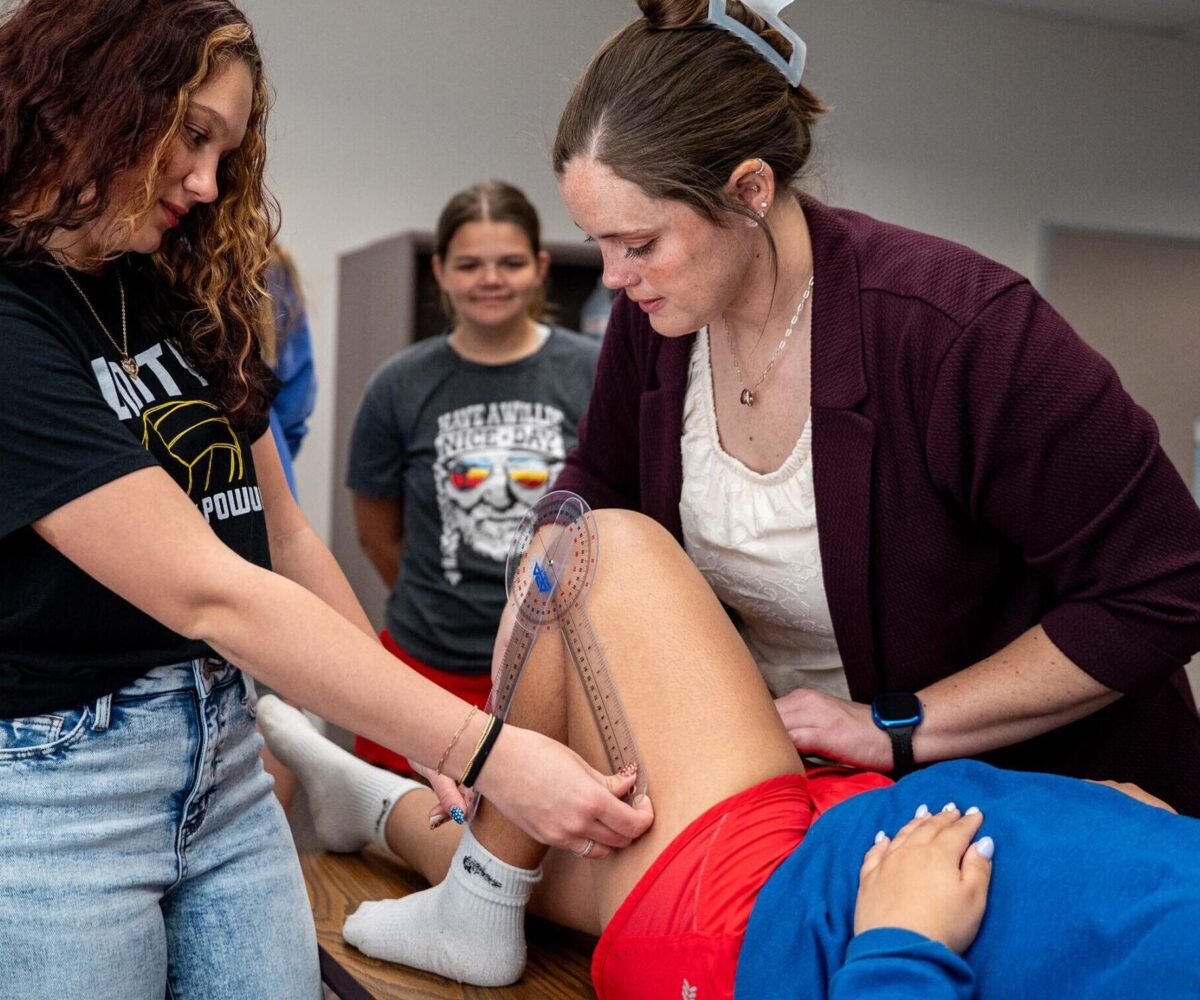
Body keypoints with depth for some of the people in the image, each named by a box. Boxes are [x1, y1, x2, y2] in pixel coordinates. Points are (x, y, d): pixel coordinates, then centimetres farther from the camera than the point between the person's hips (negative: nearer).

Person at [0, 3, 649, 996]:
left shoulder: (183, 296, 8)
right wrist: (483, 753, -24)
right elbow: (206, 593, -23)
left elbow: (284, 536, 10)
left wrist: (423, 742, 10)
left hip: (224, 759, 7)